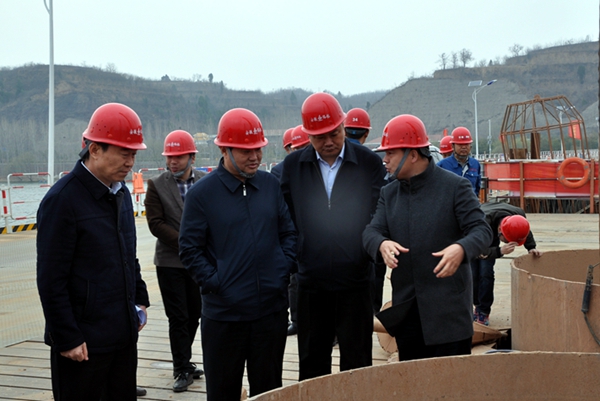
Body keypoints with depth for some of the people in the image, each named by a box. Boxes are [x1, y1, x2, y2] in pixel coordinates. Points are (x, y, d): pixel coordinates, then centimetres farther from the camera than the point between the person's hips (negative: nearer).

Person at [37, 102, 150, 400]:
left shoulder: (121, 193, 10)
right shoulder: (62, 199, -16)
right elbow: (51, 281, -17)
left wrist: (140, 299, 14)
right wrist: (67, 339, -16)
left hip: (125, 335, 8)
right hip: (84, 343, -8)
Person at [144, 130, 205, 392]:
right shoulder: (157, 185, -3)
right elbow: (156, 224, -8)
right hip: (170, 262, -2)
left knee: (194, 315, 12)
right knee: (178, 318, 1)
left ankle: (182, 363, 28)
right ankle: (183, 369, 12)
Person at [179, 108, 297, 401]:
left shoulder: (271, 184, 5)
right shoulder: (202, 193, -6)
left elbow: (288, 232, 12)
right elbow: (190, 249, -4)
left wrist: (283, 271, 0)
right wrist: (215, 284, -11)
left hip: (272, 307, 3)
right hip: (224, 312, -3)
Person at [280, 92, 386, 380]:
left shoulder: (370, 163, -4)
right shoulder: (293, 164, 3)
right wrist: (296, 256, 3)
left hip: (355, 280, -2)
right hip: (312, 279, 2)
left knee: (356, 364, 9)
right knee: (311, 363, 14)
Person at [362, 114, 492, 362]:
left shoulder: (455, 187, -5)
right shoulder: (389, 193, 10)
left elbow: (481, 229, -10)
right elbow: (371, 231, 0)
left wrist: (461, 249, -32)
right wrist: (382, 244, -24)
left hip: (448, 309, -5)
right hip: (405, 310, 5)